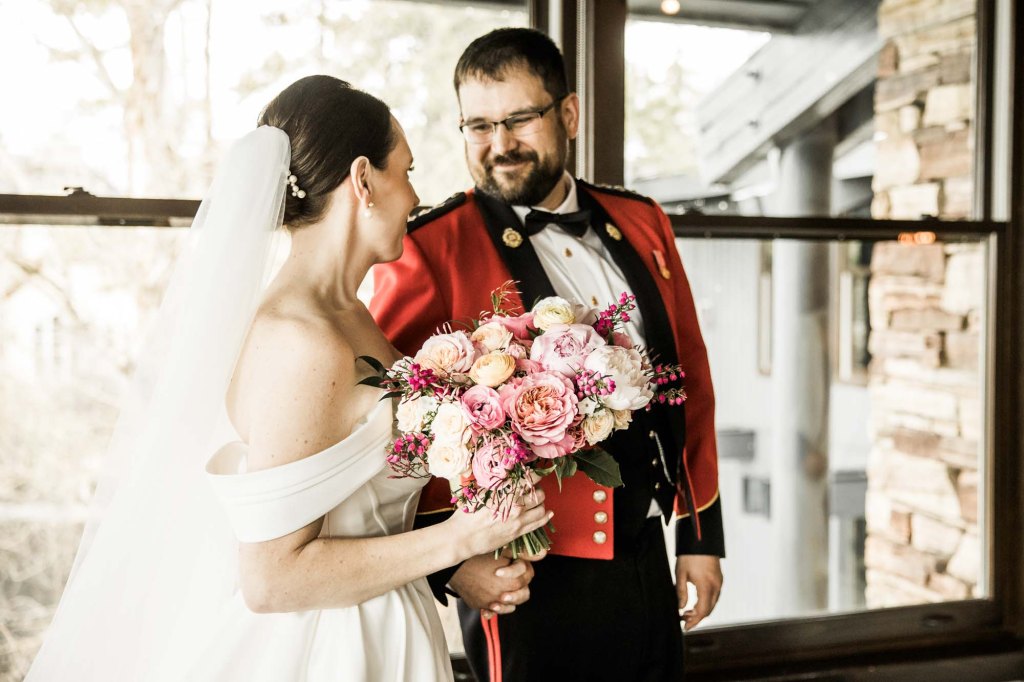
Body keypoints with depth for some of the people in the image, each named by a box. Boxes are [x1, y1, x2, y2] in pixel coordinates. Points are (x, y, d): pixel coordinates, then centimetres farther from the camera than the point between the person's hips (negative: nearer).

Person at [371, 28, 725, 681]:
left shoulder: (642, 224, 5)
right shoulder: (430, 251, -10)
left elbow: (690, 380, 10)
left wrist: (702, 536, 11)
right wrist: (449, 559, -15)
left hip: (647, 566, 6)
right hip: (524, 583, -5)